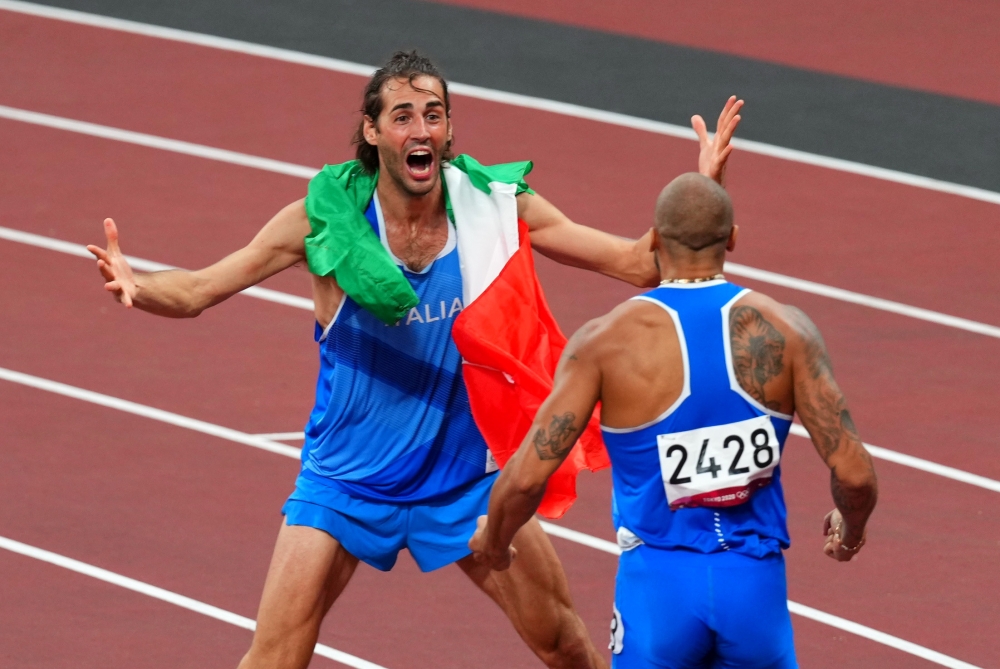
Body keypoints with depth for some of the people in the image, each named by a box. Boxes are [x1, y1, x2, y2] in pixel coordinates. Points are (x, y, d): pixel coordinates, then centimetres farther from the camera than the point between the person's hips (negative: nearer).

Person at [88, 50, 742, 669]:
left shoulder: (495, 207, -9)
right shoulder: (325, 217, -14)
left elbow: (637, 262, -4)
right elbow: (197, 291, -11)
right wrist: (135, 287, -32)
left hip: (465, 478, 2)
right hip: (347, 483, -2)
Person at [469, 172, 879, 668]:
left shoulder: (606, 341, -8)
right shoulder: (784, 330, -4)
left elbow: (527, 476, -11)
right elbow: (854, 475, -7)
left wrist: (492, 538, 11)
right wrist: (851, 530, 16)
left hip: (660, 585, -1)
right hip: (757, 583, 1)